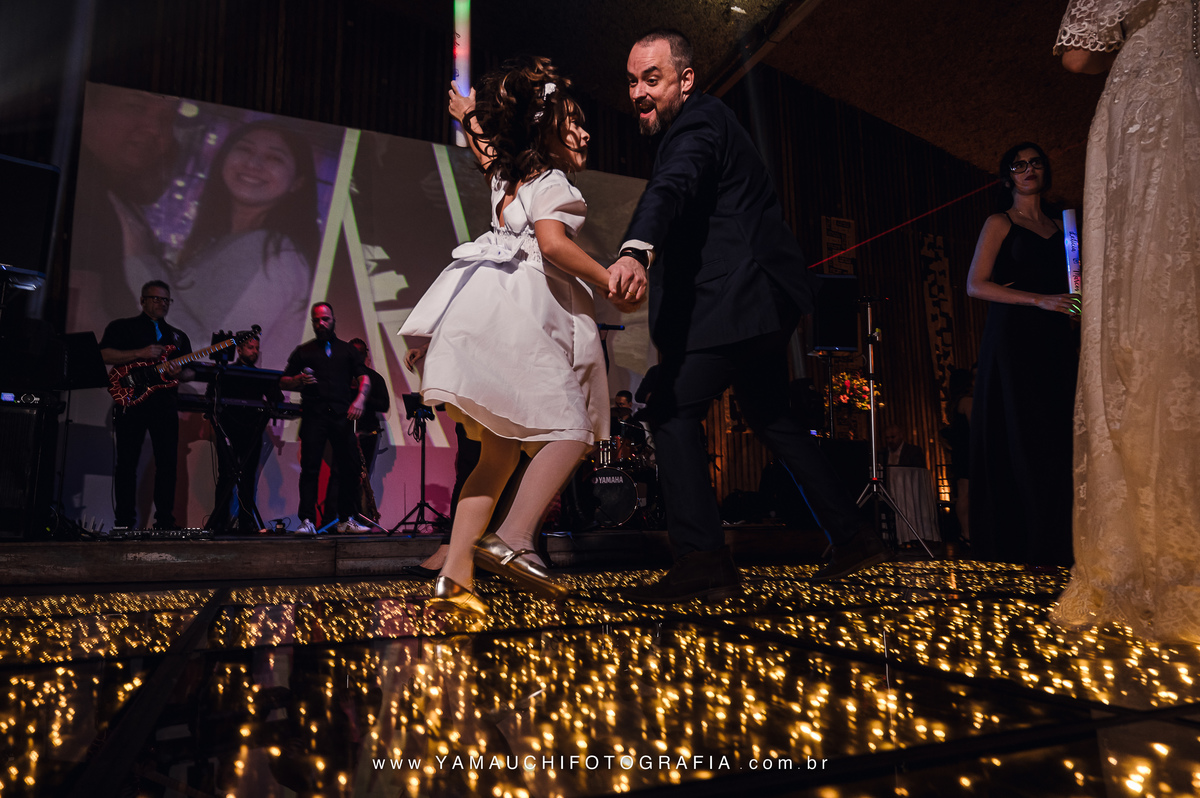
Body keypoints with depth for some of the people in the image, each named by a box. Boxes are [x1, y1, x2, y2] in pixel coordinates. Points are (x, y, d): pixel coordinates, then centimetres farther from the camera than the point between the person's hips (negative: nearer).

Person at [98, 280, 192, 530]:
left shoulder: (179, 336, 22)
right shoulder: (122, 327, 11)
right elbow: (104, 355, -4)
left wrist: (179, 372, -6)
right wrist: (140, 354, -14)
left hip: (165, 403, 4)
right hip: (130, 399, -3)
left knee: (168, 462, -1)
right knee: (127, 463, -3)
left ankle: (165, 521, 4)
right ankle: (124, 523, 2)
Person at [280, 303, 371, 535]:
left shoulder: (348, 350, 19)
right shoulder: (303, 351, 17)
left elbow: (364, 378, 10)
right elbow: (283, 382, 15)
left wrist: (360, 399, -10)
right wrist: (299, 380, -7)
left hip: (342, 416, 1)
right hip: (314, 416, -1)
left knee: (350, 467, -1)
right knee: (310, 468, -8)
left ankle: (346, 519, 10)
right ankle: (307, 520, -7)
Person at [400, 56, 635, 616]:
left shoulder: (507, 176, 24)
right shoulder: (553, 182, 1)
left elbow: (485, 146, 45)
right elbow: (553, 243, -16)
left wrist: (470, 116, 62)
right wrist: (608, 279, -13)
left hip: (487, 311, 9)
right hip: (520, 313, -8)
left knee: (500, 452, 6)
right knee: (571, 429, -12)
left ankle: (455, 573, 2)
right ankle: (514, 539, -25)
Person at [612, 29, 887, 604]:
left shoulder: (698, 122, -11)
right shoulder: (702, 121, 22)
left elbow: (672, 187, -33)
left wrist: (636, 250, -50)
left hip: (737, 299, -11)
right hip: (766, 297, 11)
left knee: (672, 410, -13)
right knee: (769, 415, 18)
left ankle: (702, 560, -15)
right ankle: (853, 537, 26)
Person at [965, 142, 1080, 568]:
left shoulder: (1057, 226, 20)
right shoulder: (1000, 223, 4)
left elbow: (1065, 293, 23)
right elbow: (976, 285, -7)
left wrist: (1075, 343, 9)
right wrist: (1039, 300, -15)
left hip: (1054, 341, 5)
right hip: (1012, 337, -5)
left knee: (1054, 440, 1)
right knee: (1017, 440, -7)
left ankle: (1051, 543, 7)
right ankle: (1016, 544, -2)